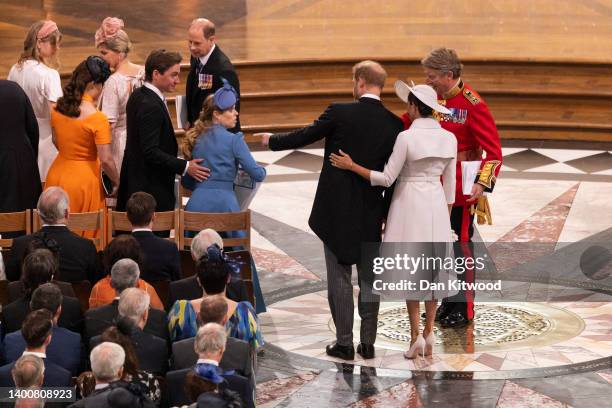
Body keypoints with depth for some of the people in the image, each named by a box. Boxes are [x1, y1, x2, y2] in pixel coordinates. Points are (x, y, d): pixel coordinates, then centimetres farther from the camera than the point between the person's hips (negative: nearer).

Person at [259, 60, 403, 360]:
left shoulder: (340, 113, -12)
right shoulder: (394, 124, -2)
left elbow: (303, 136, 0)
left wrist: (272, 141, 18)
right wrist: (388, 214, 11)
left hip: (336, 211, -3)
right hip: (371, 212, 3)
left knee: (339, 277, 4)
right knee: (369, 278, 11)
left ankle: (344, 343, 6)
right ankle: (368, 343, 14)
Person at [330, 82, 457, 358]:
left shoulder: (406, 137, -15)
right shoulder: (449, 138, 1)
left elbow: (387, 178, -14)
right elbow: (449, 184, 7)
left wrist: (351, 166, -7)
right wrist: (445, 217, 17)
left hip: (409, 201, -4)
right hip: (436, 204, 4)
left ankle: (415, 336, 0)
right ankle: (429, 334, 9)